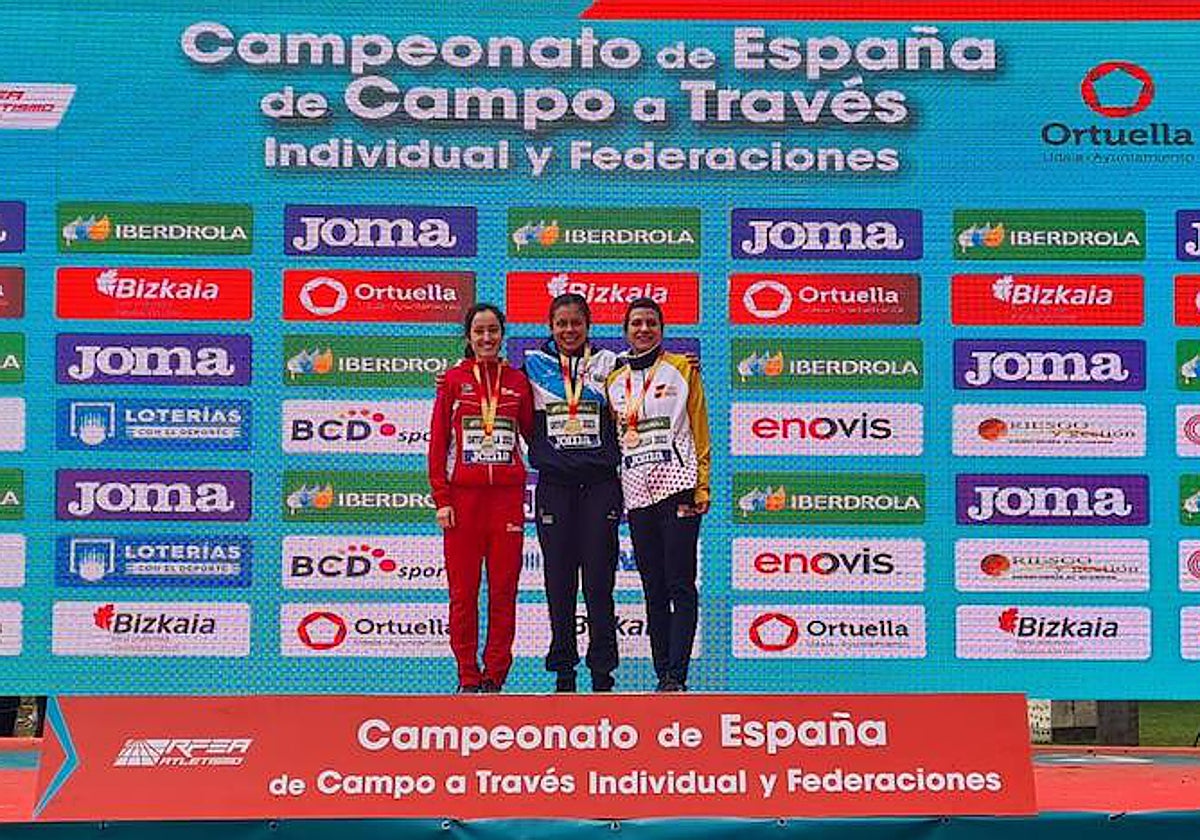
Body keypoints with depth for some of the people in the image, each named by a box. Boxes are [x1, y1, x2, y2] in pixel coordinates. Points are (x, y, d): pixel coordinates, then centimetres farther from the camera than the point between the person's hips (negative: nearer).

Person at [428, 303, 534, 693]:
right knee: (463, 591, 1)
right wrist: (442, 499, -3)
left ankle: (495, 675, 11)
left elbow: (534, 433, 15)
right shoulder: (453, 380, 6)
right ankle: (468, 678, 10)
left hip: (507, 496, 1)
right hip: (463, 495, -1)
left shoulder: (517, 381, 10)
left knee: (504, 590, 2)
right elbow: (437, 443, 4)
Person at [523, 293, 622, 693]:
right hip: (554, 484, 1)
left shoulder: (608, 363, 8)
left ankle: (602, 671, 4)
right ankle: (563, 671, 11)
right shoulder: (534, 363, 8)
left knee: (599, 580, -2)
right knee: (559, 581, 2)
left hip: (600, 483, -1)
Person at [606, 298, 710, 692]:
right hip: (636, 493, 5)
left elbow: (700, 431, 1)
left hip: (677, 487, -5)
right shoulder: (614, 381, 16)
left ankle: (677, 675, -11)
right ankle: (662, 674, 10)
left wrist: (702, 487, -6)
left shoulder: (681, 369, 5)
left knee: (680, 585, -8)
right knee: (653, 587, 7)